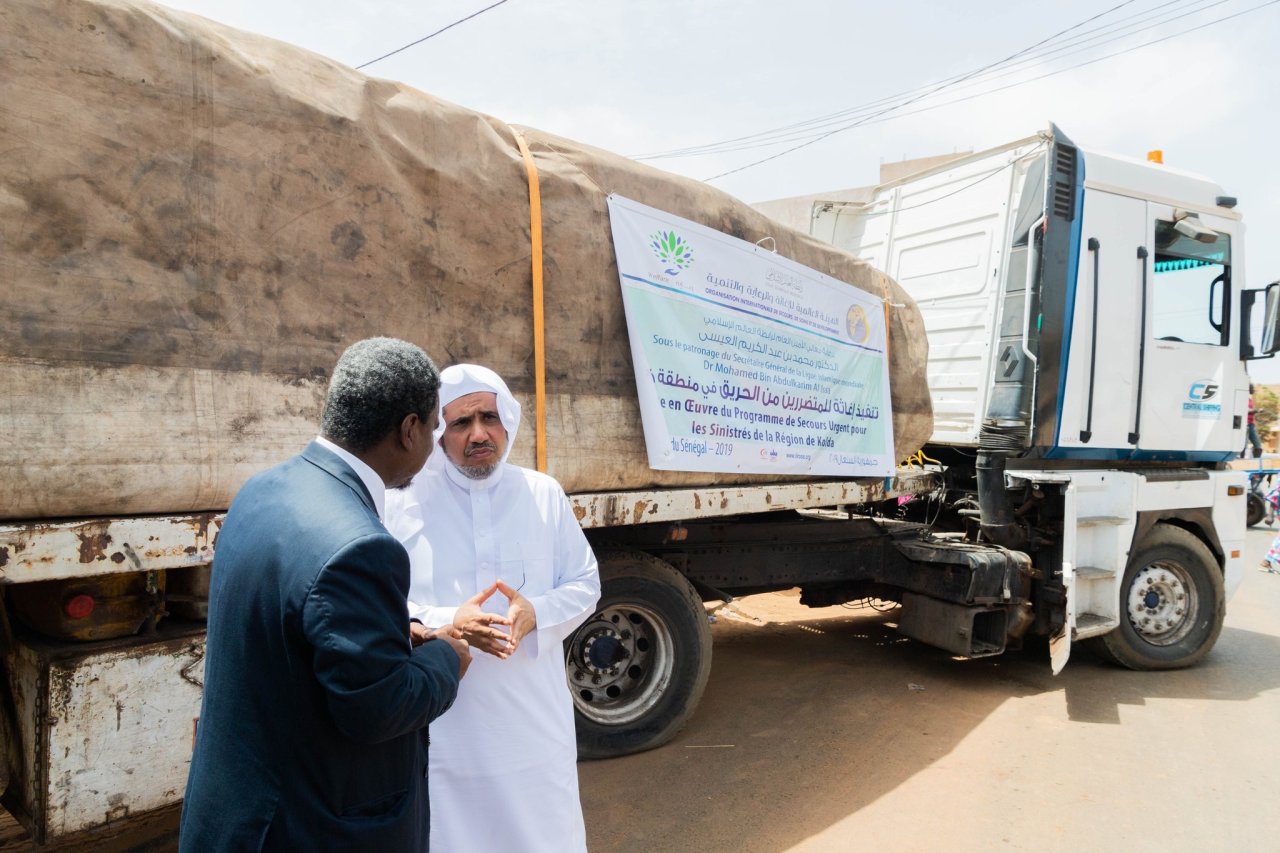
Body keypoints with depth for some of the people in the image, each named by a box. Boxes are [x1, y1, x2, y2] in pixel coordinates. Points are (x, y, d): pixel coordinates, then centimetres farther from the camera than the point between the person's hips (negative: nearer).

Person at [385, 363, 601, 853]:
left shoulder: (544, 494, 0)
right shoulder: (404, 502, -8)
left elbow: (584, 584, 4)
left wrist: (536, 614, -16)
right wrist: (446, 625, -22)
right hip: (444, 728, -2)